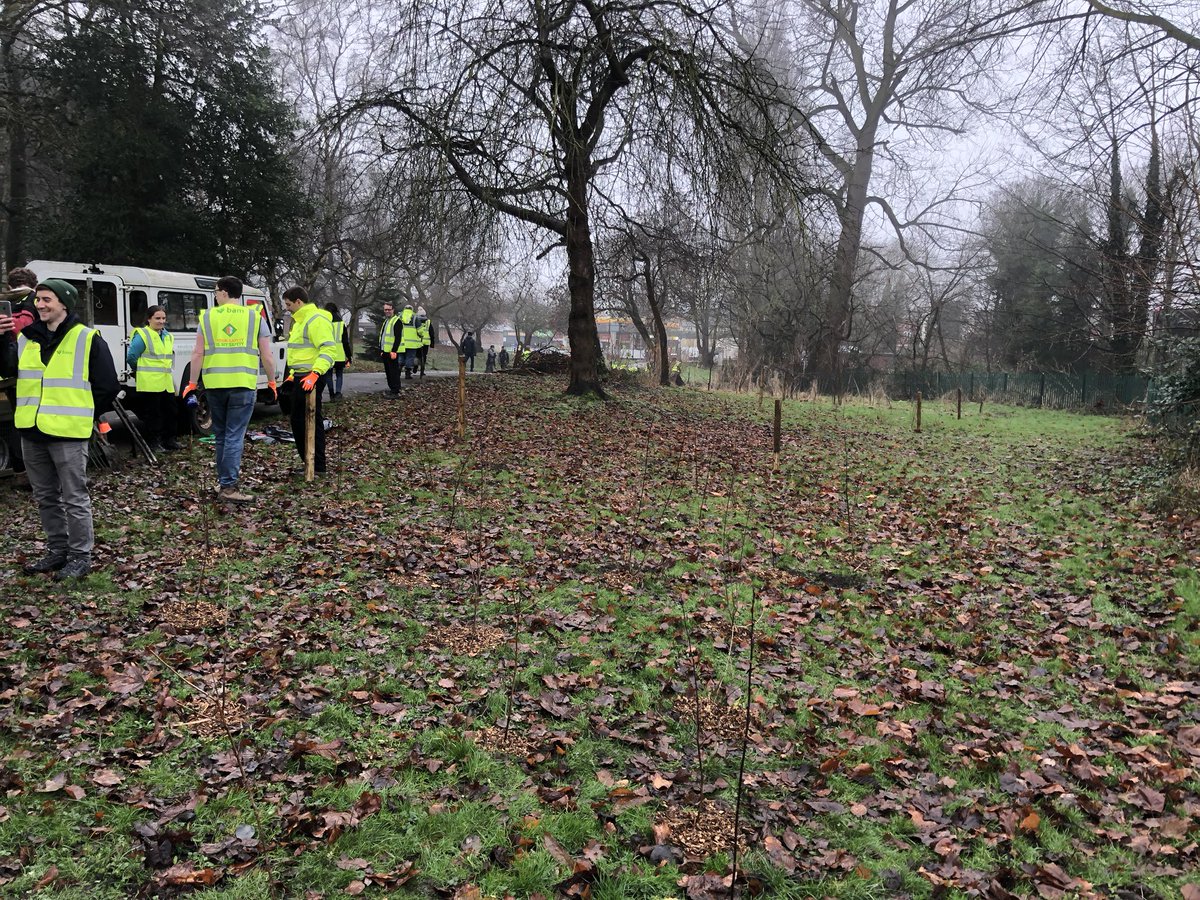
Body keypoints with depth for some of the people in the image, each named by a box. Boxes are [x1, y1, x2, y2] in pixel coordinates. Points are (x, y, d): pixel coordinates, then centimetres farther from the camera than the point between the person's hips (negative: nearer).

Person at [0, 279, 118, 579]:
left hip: (67, 435, -6)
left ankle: (80, 557, 10)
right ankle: (57, 551, 27)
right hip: (31, 432, 7)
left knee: (74, 498, 1)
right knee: (46, 498, 15)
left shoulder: (87, 339, -6)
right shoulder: (26, 338, 11)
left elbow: (106, 385, -5)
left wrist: (83, 417, 0)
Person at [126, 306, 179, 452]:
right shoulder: (142, 335, -9)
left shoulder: (168, 336, 15)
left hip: (167, 384, 7)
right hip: (150, 384, -7)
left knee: (170, 412, 12)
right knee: (152, 414, -2)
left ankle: (169, 439, 23)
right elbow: (131, 357, -8)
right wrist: (142, 371, 5)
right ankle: (153, 443, 4)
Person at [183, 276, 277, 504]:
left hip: (214, 384, 2)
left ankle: (226, 477, 25)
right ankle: (228, 486, -7)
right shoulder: (255, 317, 3)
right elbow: (267, 356, 2)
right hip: (243, 384, -2)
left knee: (221, 434, 16)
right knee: (235, 436, -2)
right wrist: (271, 382, 14)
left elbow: (197, 354, 2)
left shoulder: (207, 317, 6)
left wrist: (192, 383, 9)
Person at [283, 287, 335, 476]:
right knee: (297, 420, 15)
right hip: (301, 377, 11)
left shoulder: (316, 320, -15)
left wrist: (315, 374, -34)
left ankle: (317, 466, 0)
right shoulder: (300, 321, 19)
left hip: (312, 378, -11)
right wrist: (293, 373, 24)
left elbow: (328, 349, -26)